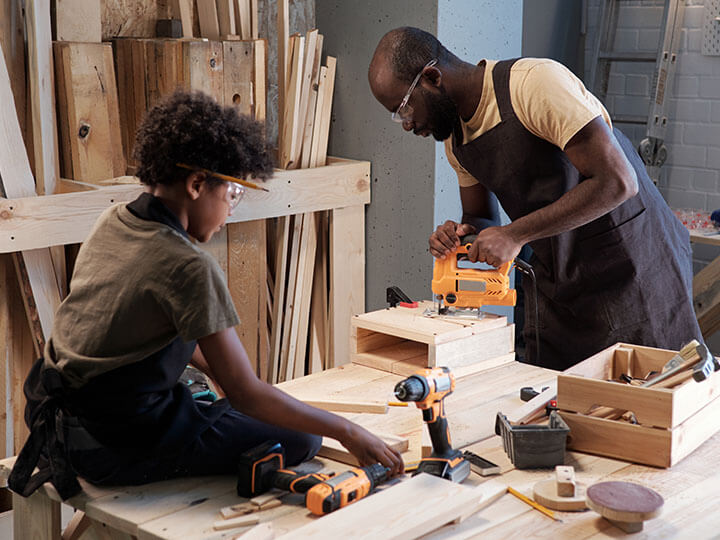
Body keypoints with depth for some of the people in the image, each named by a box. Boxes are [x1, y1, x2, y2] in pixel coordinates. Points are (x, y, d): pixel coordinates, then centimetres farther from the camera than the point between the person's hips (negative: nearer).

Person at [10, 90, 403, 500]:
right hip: (115, 445, -9)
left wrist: (219, 371, 19)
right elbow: (246, 394, -21)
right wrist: (347, 431, -14)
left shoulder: (112, 221, 2)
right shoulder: (189, 267, -24)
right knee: (301, 440, -6)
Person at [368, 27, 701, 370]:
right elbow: (481, 218, 15)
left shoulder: (536, 82, -22)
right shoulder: (455, 138, 4)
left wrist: (515, 234, -26)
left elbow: (617, 182, -28)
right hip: (557, 280, 7)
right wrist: (460, 235, -10)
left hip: (634, 266, -7)